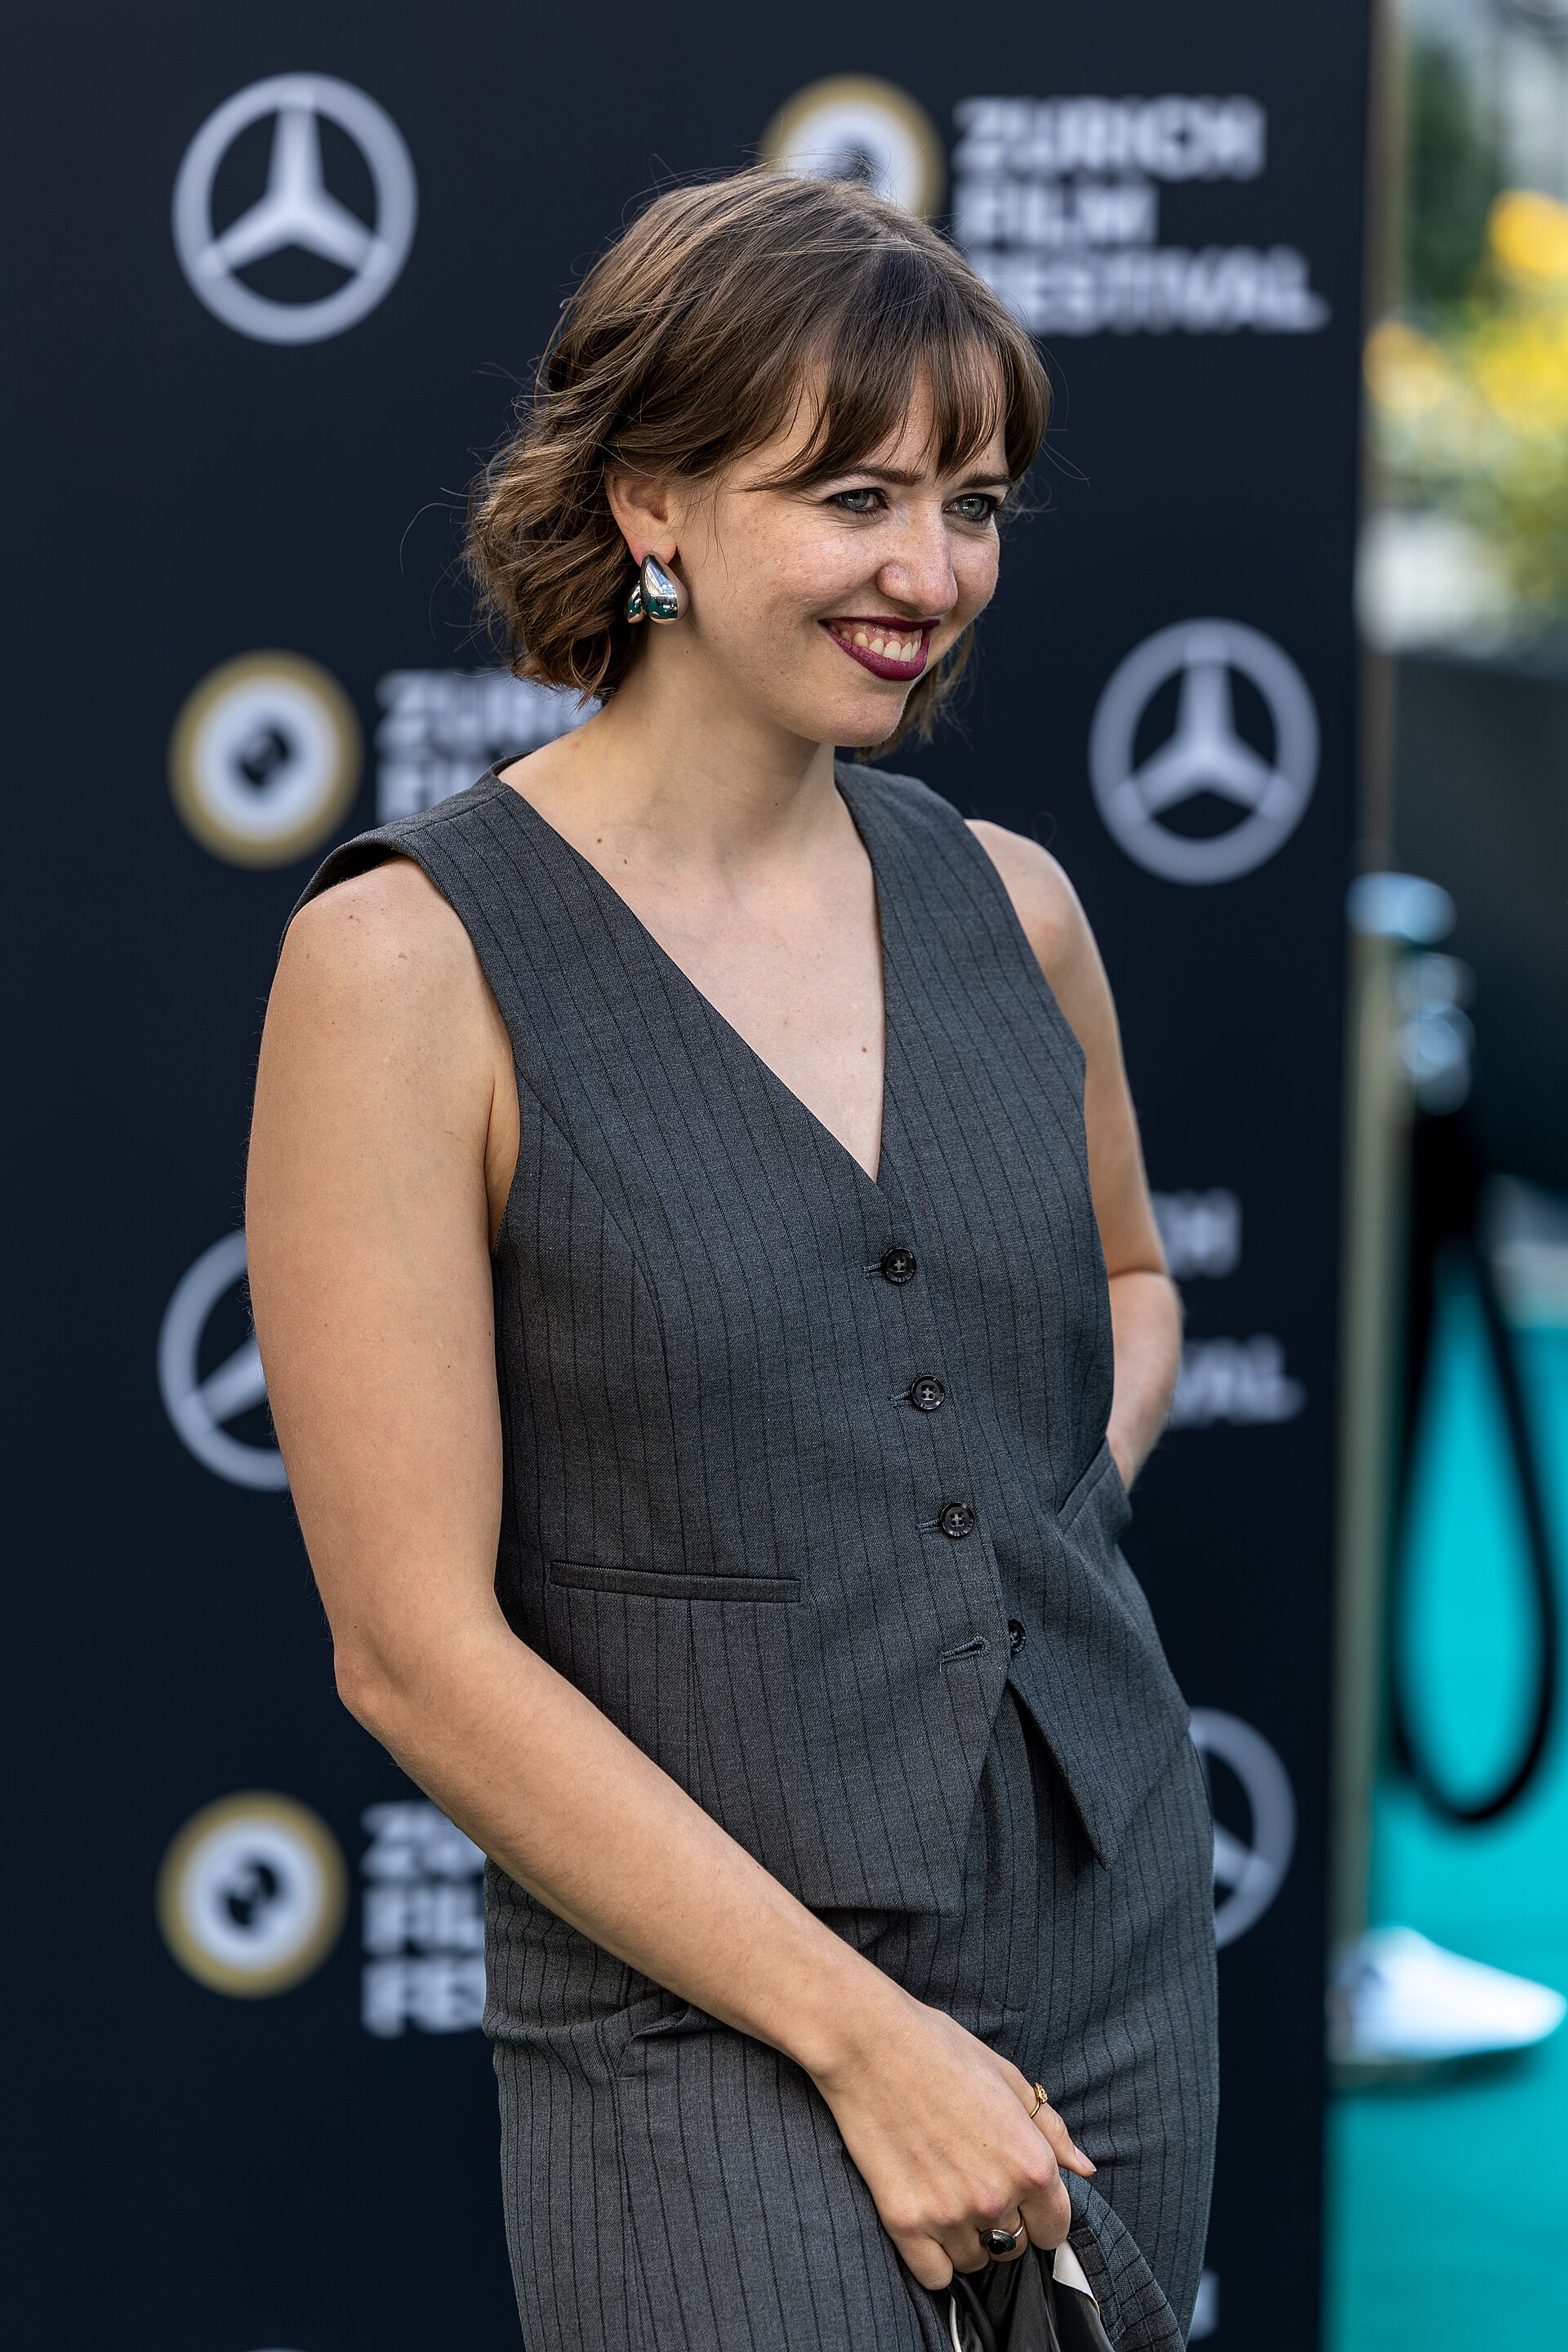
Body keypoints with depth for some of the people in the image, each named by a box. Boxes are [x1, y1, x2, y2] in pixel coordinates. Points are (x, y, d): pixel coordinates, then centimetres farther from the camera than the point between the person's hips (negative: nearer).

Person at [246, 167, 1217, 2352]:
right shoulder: (409, 960, -11)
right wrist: (862, 2034, -14)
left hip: (1121, 1949, 6)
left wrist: (1062, 1505, 4)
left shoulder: (1008, 903, 5)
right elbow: (418, 1649, -13)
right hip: (711, 2035, -5)